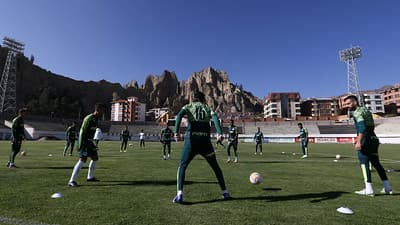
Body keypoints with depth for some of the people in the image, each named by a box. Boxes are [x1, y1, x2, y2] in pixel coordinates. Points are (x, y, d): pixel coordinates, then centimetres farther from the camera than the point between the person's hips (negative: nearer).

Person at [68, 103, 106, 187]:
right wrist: (80, 145, -23)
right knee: (83, 160, -15)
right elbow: (82, 132, -20)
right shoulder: (89, 118, -17)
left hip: (89, 141, 10)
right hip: (84, 142, -10)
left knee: (95, 158, 15)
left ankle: (90, 177, 29)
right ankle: (72, 181, -9)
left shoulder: (96, 119, 11)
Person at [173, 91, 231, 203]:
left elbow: (179, 115, -6)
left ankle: (179, 194, -2)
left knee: (182, 167, 11)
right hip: (205, 140, 2)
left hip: (191, 139, -1)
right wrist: (219, 133, -14)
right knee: (215, 167, 18)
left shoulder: (188, 106, 16)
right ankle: (225, 192, 23)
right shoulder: (207, 108, 18)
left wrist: (176, 131, -14)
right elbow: (215, 117, -3)